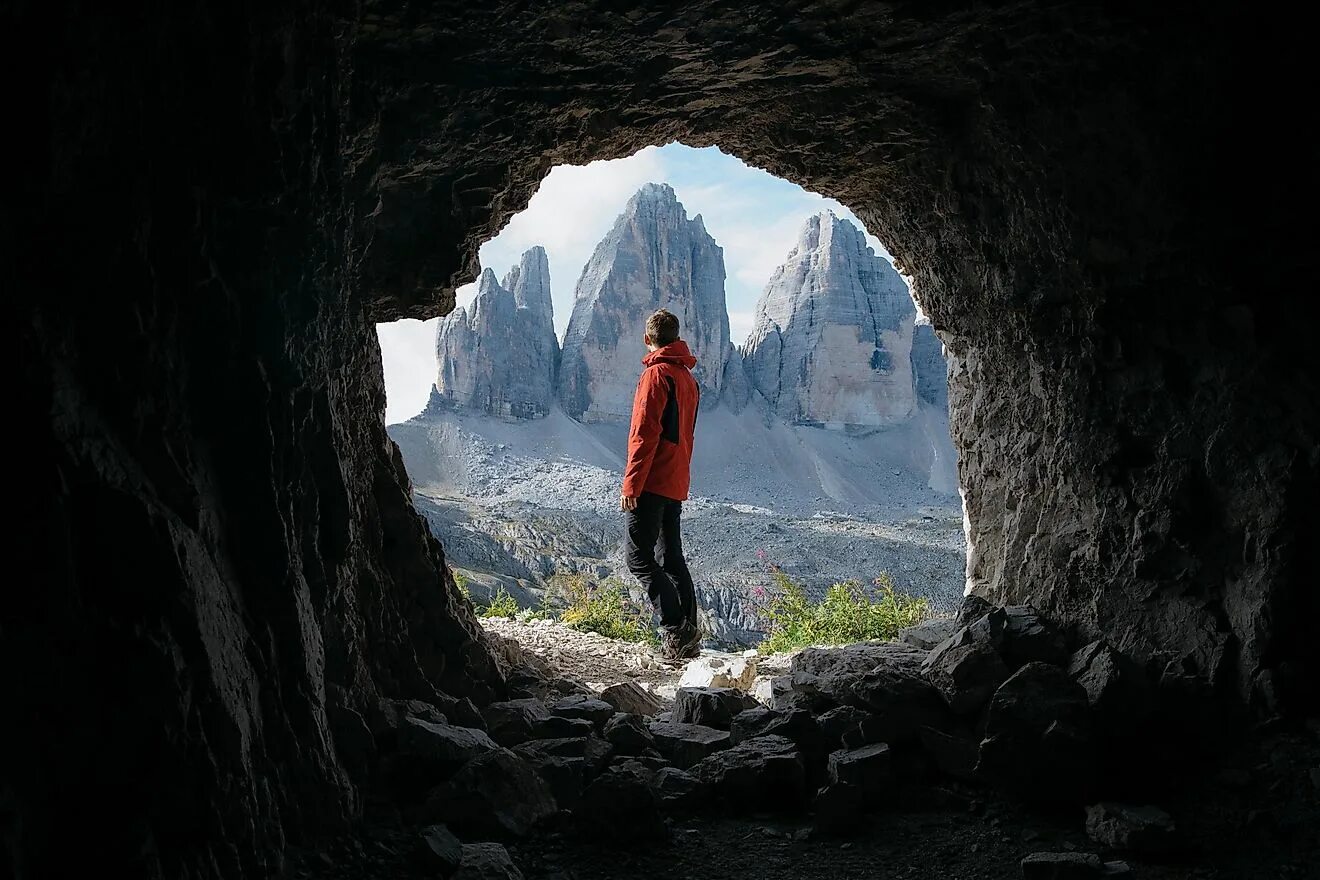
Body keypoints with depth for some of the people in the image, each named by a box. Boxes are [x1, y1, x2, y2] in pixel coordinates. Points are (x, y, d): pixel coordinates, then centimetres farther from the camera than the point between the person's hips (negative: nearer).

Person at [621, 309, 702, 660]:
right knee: (673, 559, 11)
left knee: (639, 558, -7)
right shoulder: (688, 378, 17)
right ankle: (688, 637, 10)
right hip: (677, 485, 9)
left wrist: (631, 484, -16)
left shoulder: (657, 374, -11)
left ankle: (676, 630, -16)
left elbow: (644, 434, -17)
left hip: (652, 483, -9)